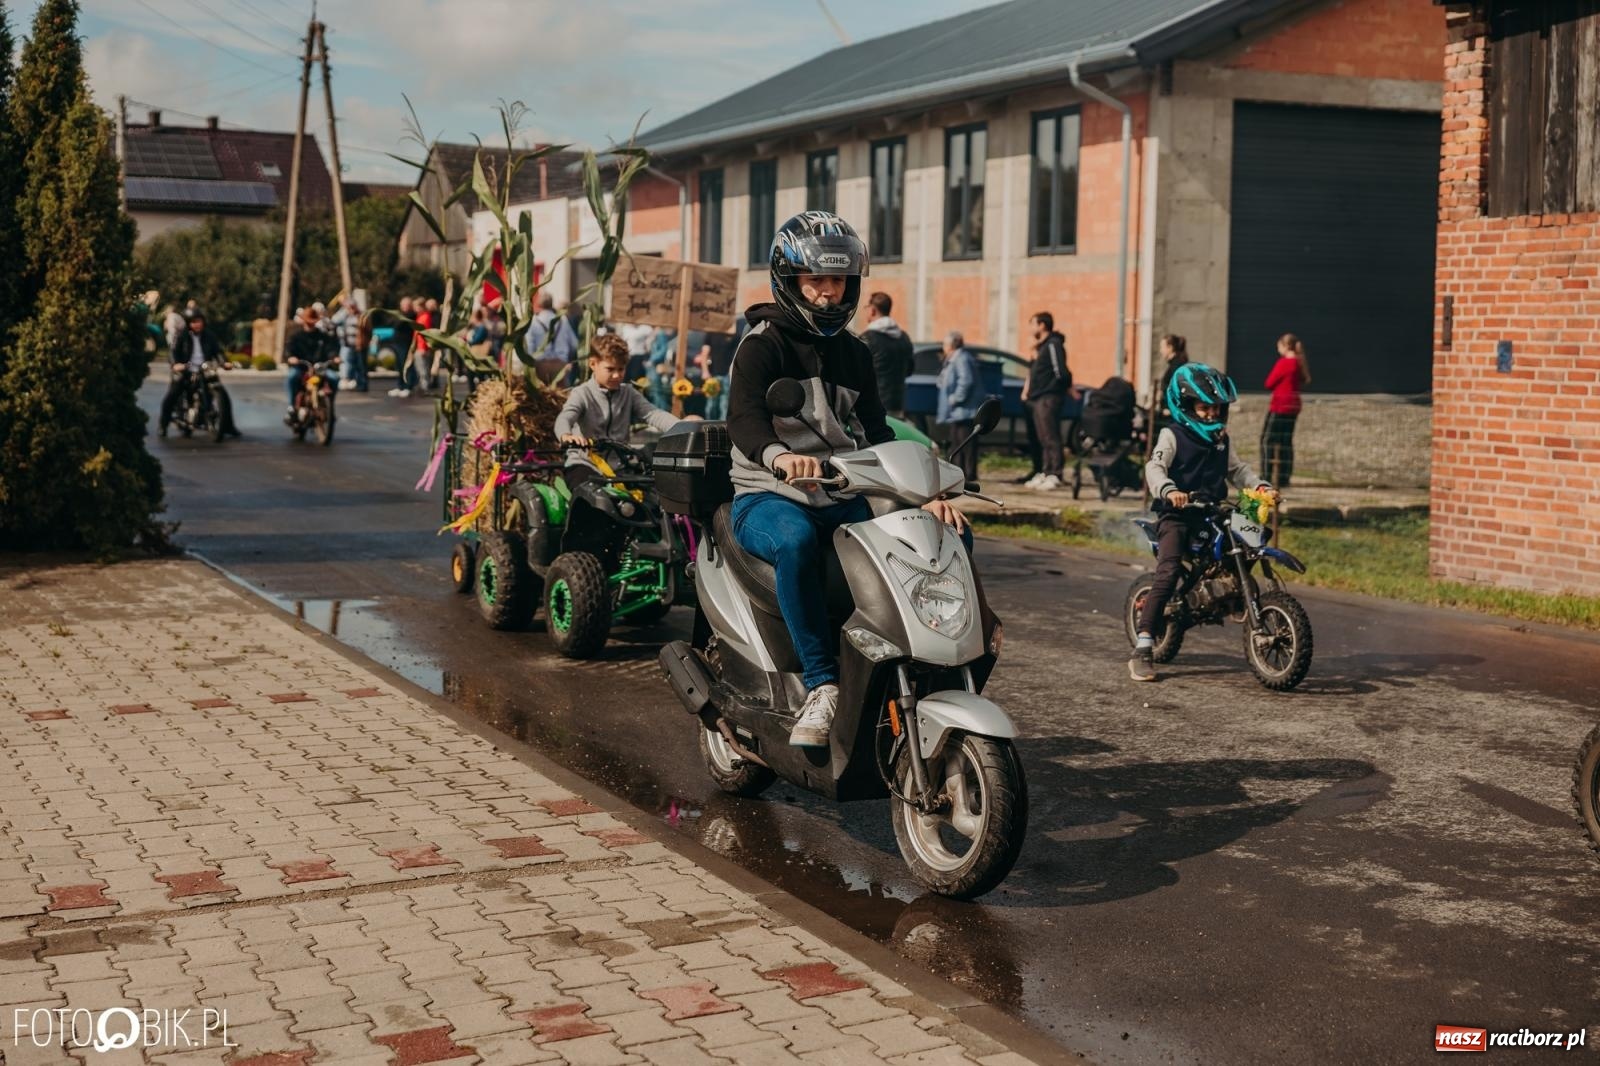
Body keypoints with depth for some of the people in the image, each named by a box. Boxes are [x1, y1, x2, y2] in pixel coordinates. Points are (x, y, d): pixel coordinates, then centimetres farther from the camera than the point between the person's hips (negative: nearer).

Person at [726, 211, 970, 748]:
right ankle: (821, 685, -37)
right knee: (796, 539, -41)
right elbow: (743, 416, -24)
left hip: (841, 500, 6)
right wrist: (779, 455, -47)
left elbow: (876, 431, 12)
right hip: (768, 500, -6)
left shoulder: (854, 354, 16)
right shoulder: (763, 345, -5)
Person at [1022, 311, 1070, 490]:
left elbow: (1061, 373, -19)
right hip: (1038, 399, 10)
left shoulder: (1053, 345, -12)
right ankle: (1045, 473, 16)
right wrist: (1028, 390, 11)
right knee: (1043, 439, 12)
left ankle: (1054, 475, -9)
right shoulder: (1041, 346, 19)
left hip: (1048, 399, -10)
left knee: (1051, 438, -9)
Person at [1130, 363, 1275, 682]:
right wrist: (1168, 490, -35)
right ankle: (1143, 648, -23)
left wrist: (1260, 485, 2)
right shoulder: (1173, 436, -2)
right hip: (1177, 514, -6)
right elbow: (1154, 467, -15)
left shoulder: (1222, 440, 18)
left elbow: (1237, 469, 22)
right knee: (1168, 572, -21)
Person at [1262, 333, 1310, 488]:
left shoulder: (1284, 363, -14)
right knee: (1286, 441, 11)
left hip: (1280, 405, -8)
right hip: (1293, 405, 8)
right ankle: (1284, 479, 11)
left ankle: (1267, 475, -9)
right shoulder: (1299, 363, 10)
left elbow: (1269, 384, -10)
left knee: (1268, 440, -3)